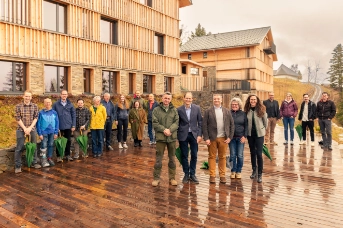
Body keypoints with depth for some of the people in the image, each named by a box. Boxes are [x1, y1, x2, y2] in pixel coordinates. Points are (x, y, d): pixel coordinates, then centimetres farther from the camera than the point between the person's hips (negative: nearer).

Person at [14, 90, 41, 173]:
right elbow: (18, 119, -5)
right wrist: (24, 128, -11)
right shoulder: (18, 106, -3)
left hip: (32, 129, 2)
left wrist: (30, 128, -10)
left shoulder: (35, 106, 1)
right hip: (21, 129, -2)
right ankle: (18, 166, 10)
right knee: (19, 148, 1)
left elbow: (35, 118, 0)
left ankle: (35, 162, 23)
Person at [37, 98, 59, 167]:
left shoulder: (54, 112, 2)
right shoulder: (41, 113, -5)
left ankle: (49, 158, 22)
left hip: (52, 132, 3)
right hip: (44, 132, -3)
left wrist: (56, 133, 1)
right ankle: (44, 159, 6)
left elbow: (57, 123, 5)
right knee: (44, 146, -3)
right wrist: (40, 133, -7)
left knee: (51, 145, 11)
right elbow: (38, 123, -3)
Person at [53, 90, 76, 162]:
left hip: (68, 126, 2)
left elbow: (73, 115, 4)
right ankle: (59, 156, 16)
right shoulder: (56, 104, -1)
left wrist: (73, 126, -1)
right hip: (59, 126, -1)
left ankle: (67, 154, 22)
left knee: (68, 141, 9)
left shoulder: (70, 104, 4)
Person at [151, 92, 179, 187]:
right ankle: (156, 178, 16)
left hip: (172, 137, 2)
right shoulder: (156, 110, 0)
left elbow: (176, 122, -3)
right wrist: (164, 130, -18)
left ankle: (172, 178, 23)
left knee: (172, 159, 11)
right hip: (160, 137, -2)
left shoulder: (174, 110, 5)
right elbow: (155, 123, -7)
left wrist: (170, 130, -19)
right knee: (158, 159, 4)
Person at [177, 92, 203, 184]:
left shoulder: (197, 108, -1)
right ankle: (186, 174, 22)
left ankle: (192, 174, 21)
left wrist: (199, 135, -4)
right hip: (183, 135, -1)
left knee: (194, 155, 6)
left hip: (194, 134, 1)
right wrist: (176, 136, -2)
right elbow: (177, 123, 1)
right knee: (184, 156, 8)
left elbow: (200, 122, 2)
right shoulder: (179, 109, -3)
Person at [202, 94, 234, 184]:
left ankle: (222, 175, 16)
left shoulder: (227, 111, 8)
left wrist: (230, 137, 0)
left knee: (222, 157, 7)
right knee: (212, 157, 4)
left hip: (223, 138, 2)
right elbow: (204, 125, -2)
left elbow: (232, 124, 7)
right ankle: (212, 175, 12)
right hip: (212, 138, -1)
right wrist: (206, 138, -9)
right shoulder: (208, 111, 1)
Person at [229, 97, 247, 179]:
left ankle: (239, 171, 18)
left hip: (241, 137, 0)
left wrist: (245, 136, -6)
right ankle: (233, 171, 18)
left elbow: (246, 126, 2)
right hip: (231, 137, 0)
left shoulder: (243, 114, 3)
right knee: (232, 155, 5)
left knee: (240, 155, 4)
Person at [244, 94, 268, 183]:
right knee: (252, 153, 14)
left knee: (259, 154, -5)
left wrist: (263, 129, 12)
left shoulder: (261, 109, -8)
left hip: (259, 134, -2)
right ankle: (254, 170, 30)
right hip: (250, 134, 3)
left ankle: (260, 174, 6)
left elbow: (265, 121, 3)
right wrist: (246, 131, 6)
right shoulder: (247, 110, -3)